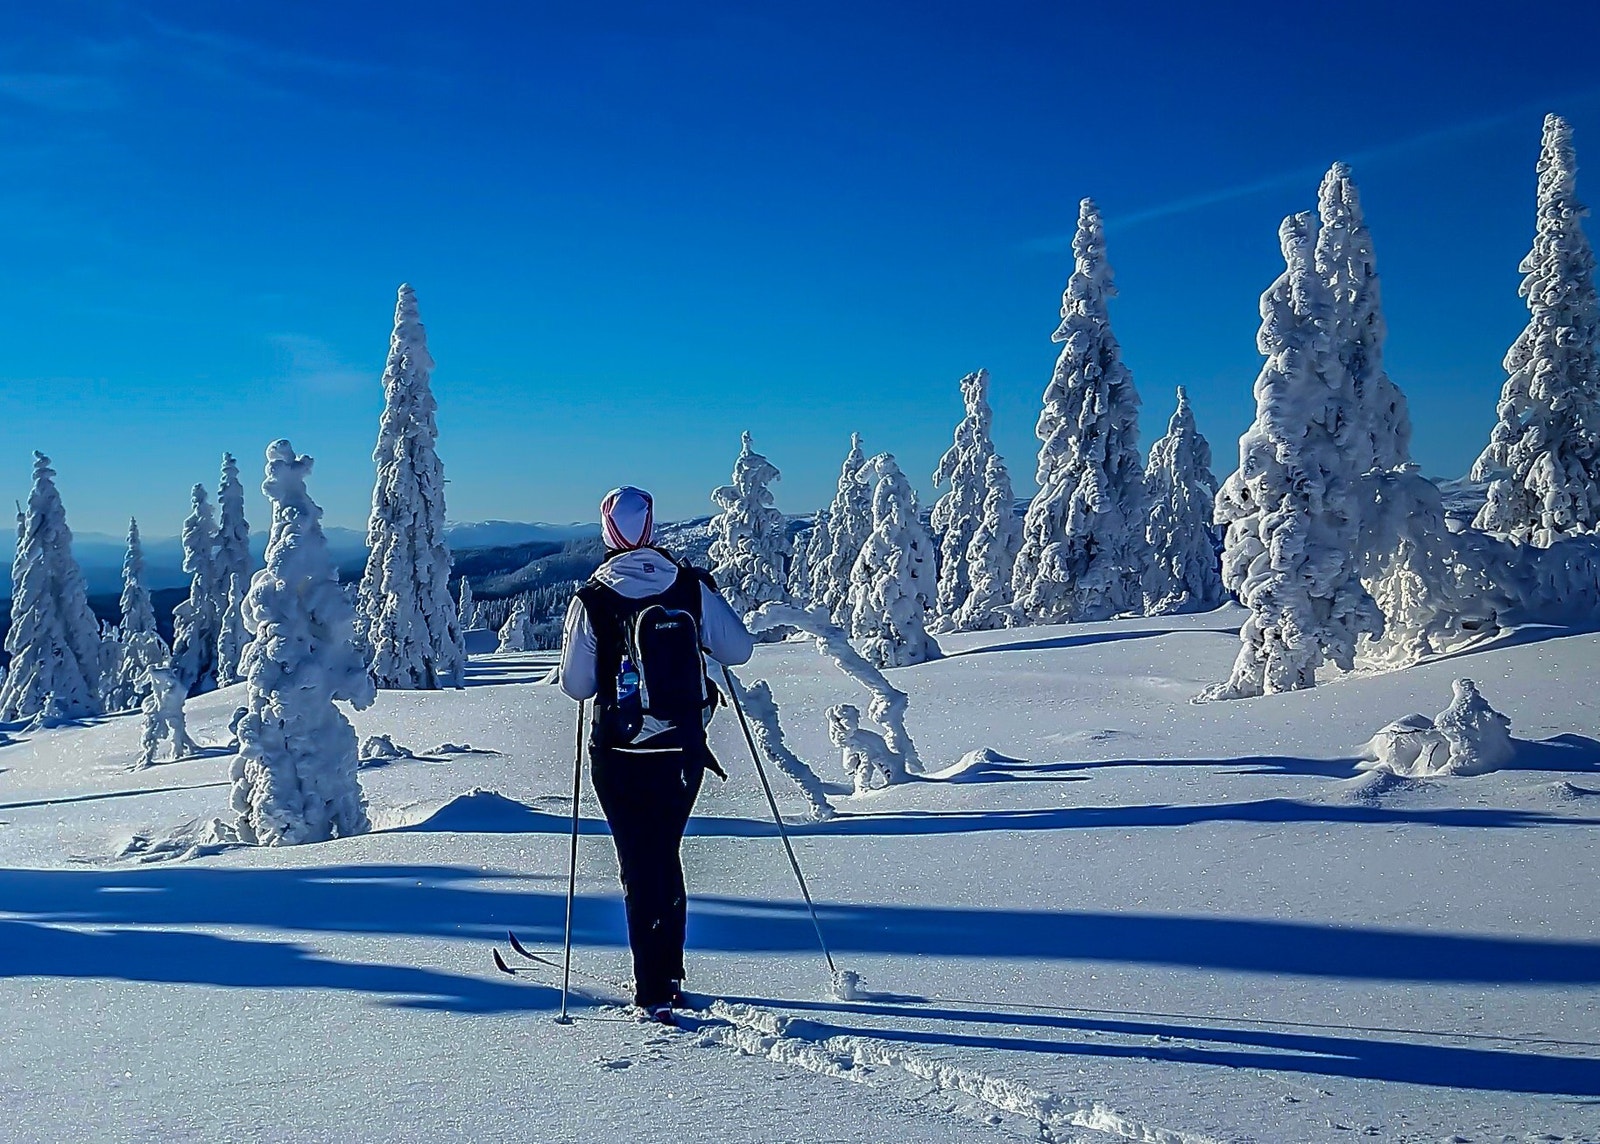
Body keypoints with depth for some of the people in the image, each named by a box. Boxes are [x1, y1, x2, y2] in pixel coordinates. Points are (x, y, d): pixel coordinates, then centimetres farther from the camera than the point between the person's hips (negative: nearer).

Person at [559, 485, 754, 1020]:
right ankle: (670, 973, 29)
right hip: (683, 751, 2)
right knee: (667, 854, 20)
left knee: (640, 865, 7)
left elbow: (576, 686, -6)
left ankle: (655, 993, 6)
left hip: (620, 756, -2)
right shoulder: (692, 587, -6)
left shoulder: (592, 600, -10)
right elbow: (740, 650, 1)